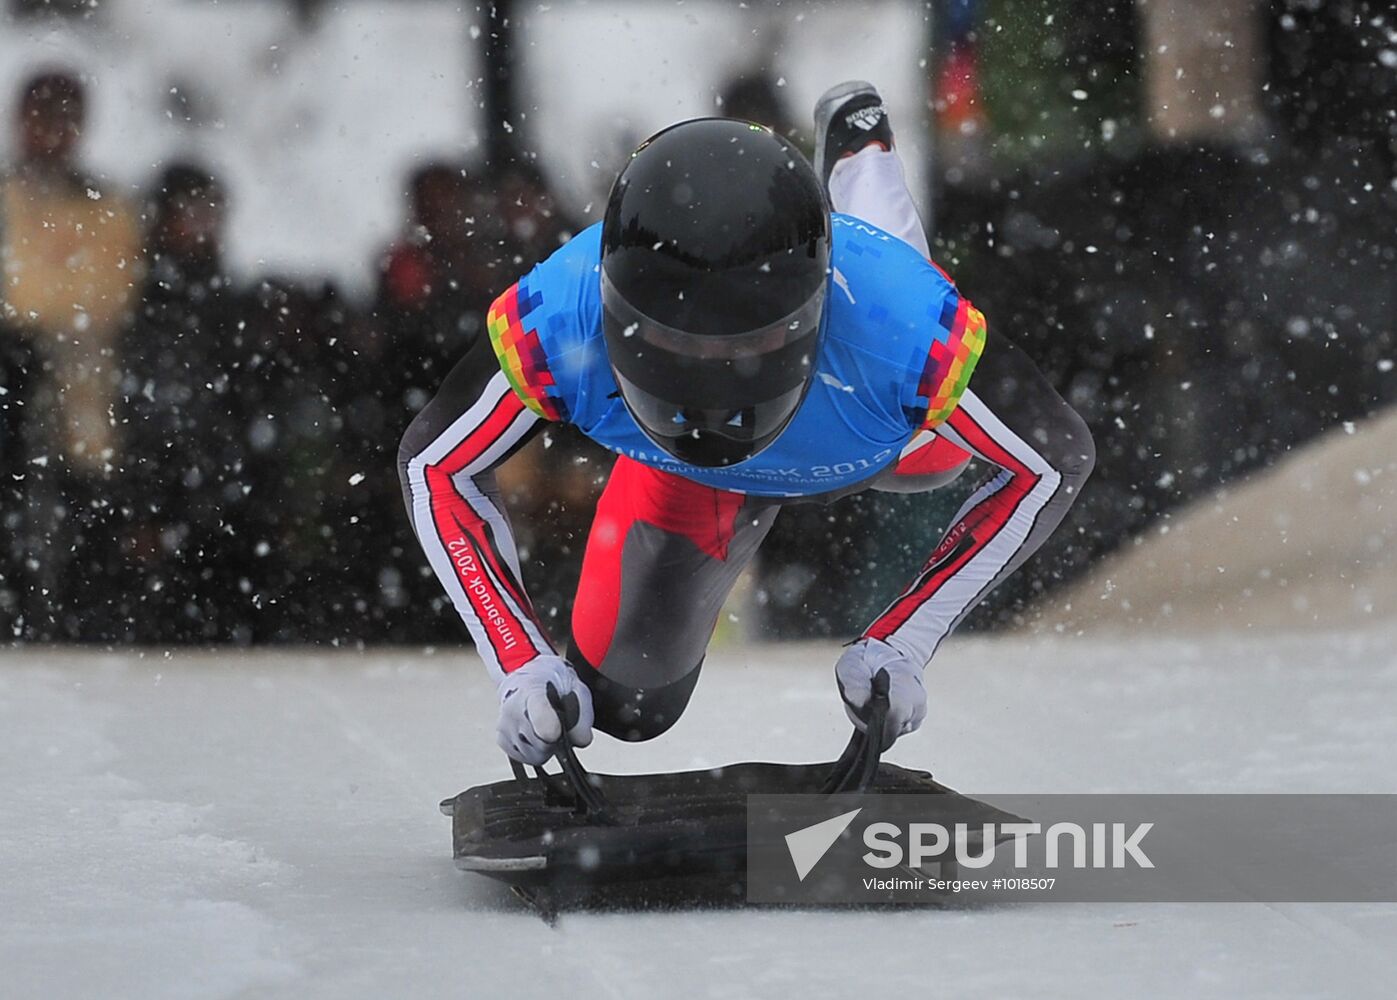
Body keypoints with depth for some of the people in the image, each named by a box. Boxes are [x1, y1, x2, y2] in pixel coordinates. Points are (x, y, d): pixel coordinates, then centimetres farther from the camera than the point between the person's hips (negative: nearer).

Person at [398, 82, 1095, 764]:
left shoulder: (911, 330, -50)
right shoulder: (563, 321, -46)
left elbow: (1054, 460, -31)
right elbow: (434, 465, -26)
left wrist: (901, 647, -36)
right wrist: (523, 668, -36)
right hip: (678, 462, 0)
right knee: (623, 707, 15)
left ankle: (857, 149, 51)